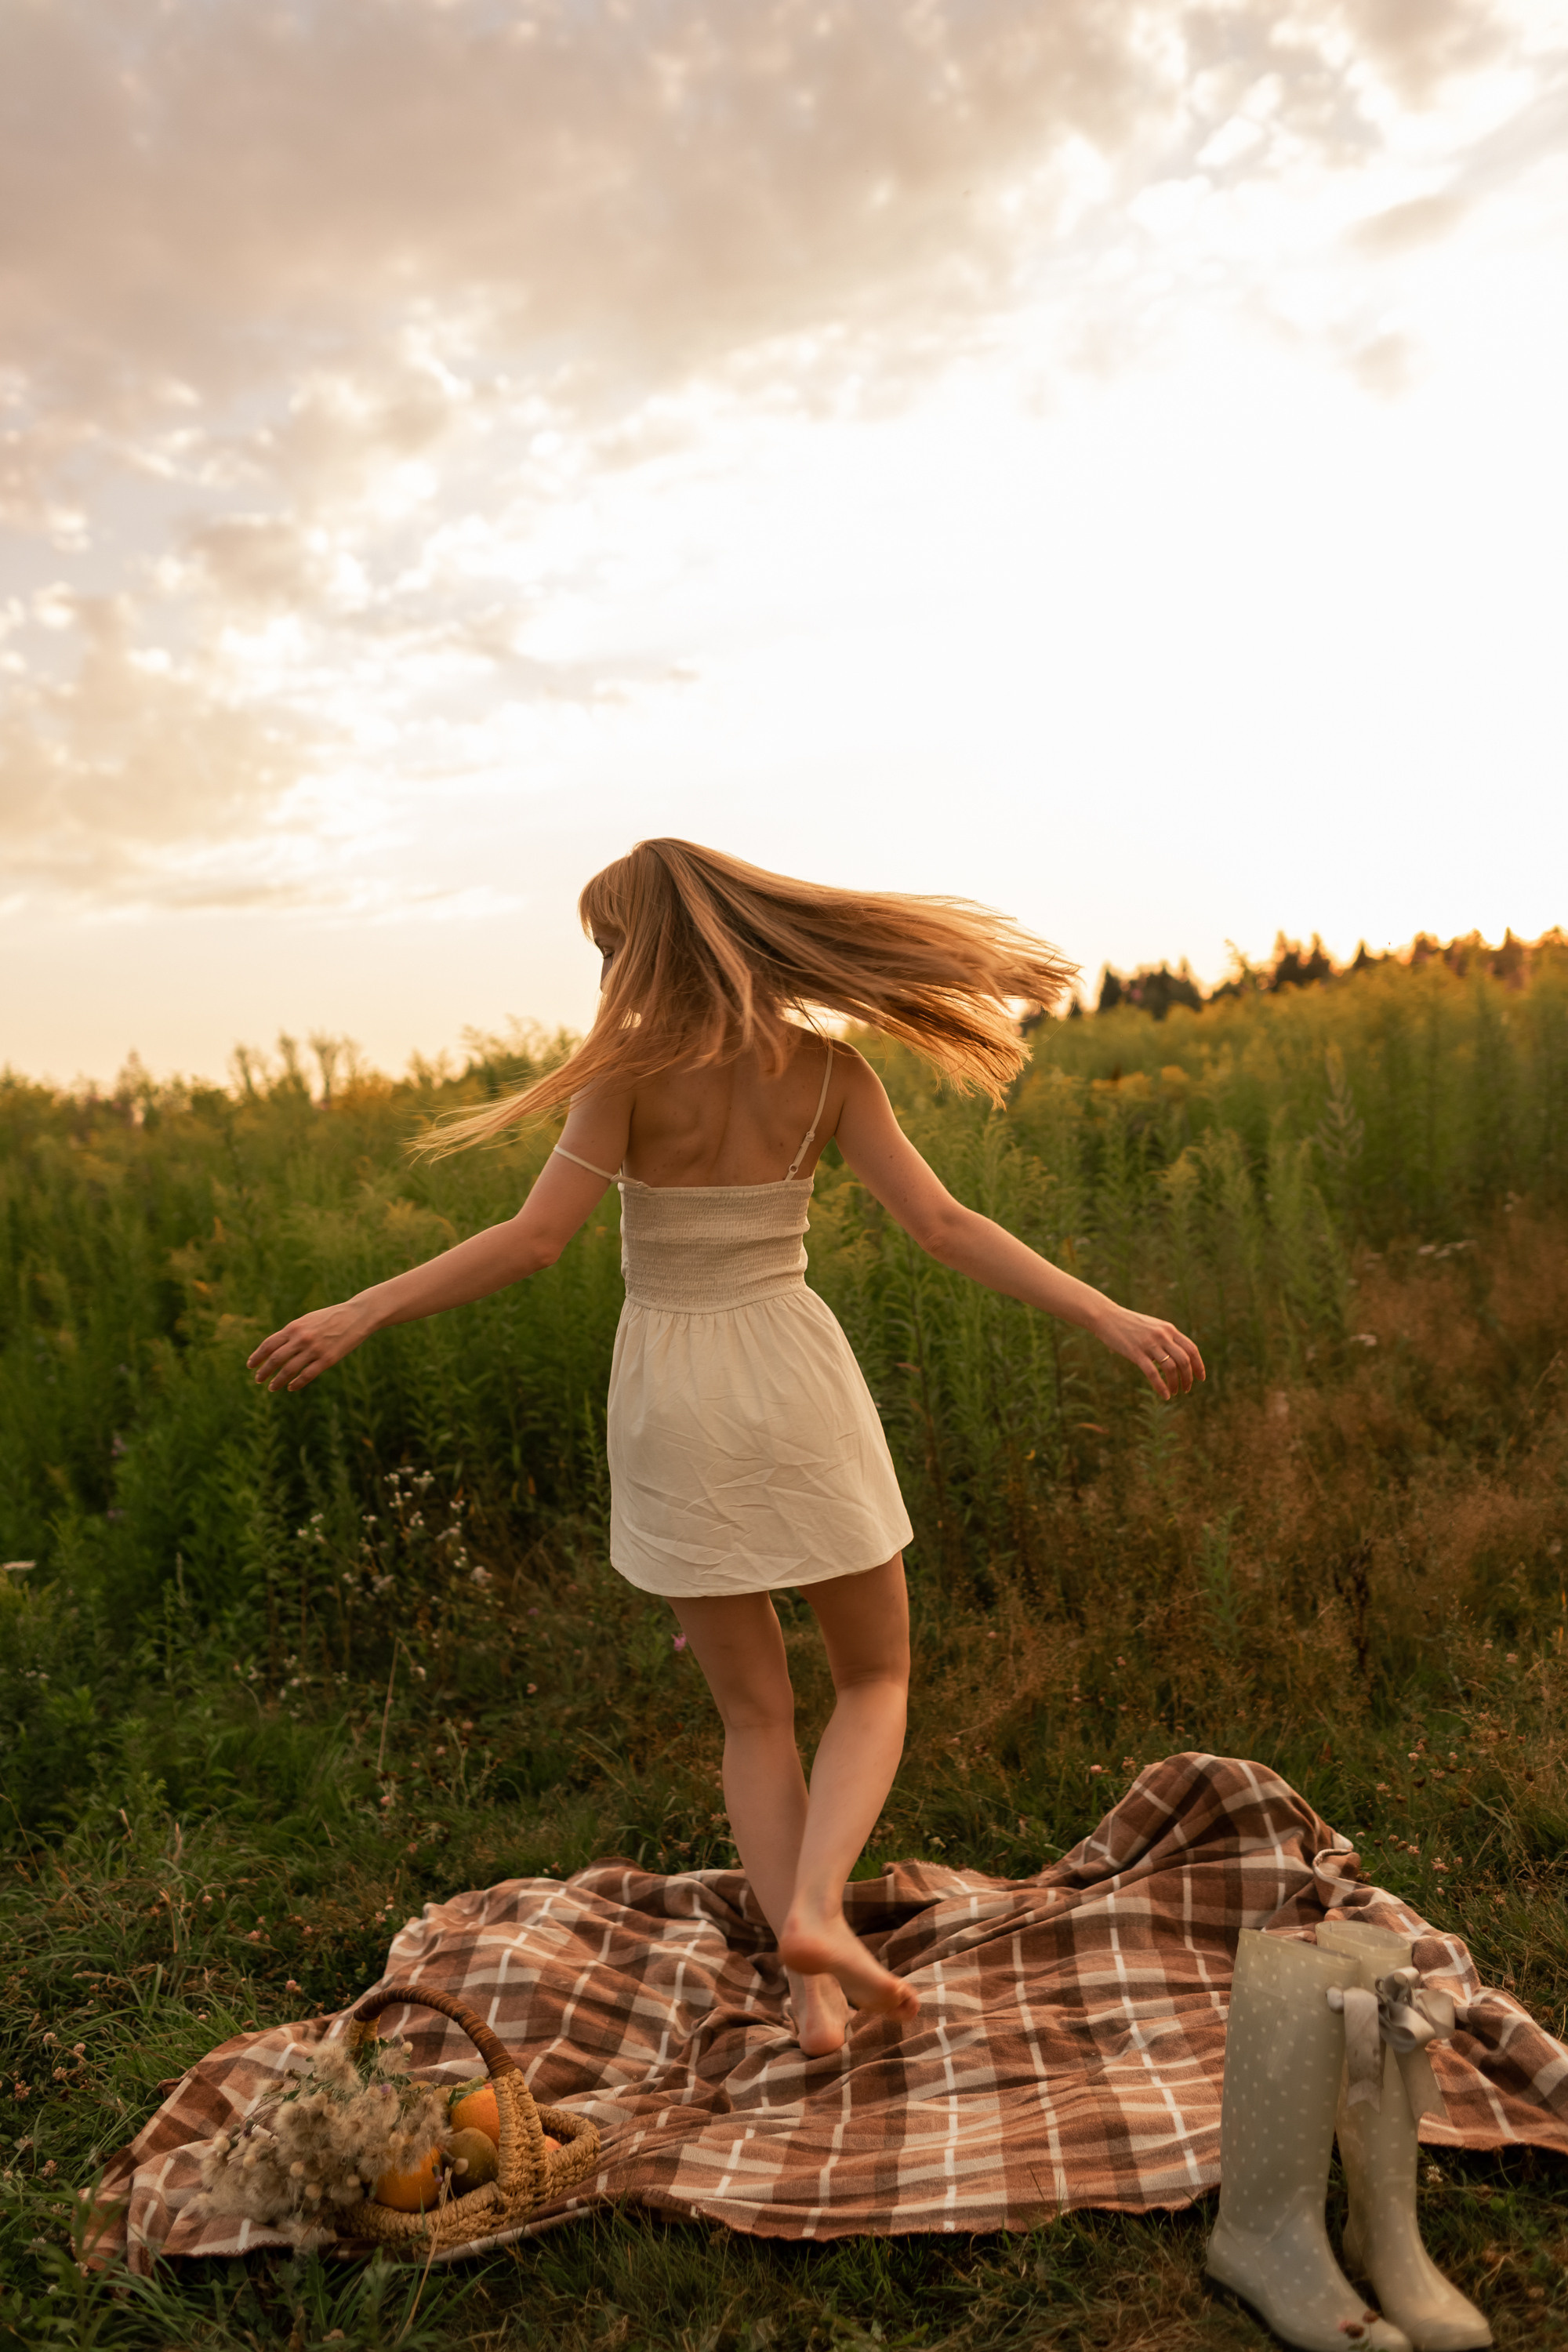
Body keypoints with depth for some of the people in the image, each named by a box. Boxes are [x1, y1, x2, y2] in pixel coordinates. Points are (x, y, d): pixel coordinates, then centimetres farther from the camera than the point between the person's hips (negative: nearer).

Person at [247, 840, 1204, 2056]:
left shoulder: (631, 1069, -11)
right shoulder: (826, 1069, -5)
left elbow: (534, 1239, -17)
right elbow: (945, 1226, -11)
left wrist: (362, 1310, -11)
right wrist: (1111, 1317, -7)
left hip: (669, 1403, 0)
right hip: (795, 1383, 0)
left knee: (755, 1710, 16)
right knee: (877, 1678, 18)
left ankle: (812, 1982, 8)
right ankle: (816, 1904, -5)